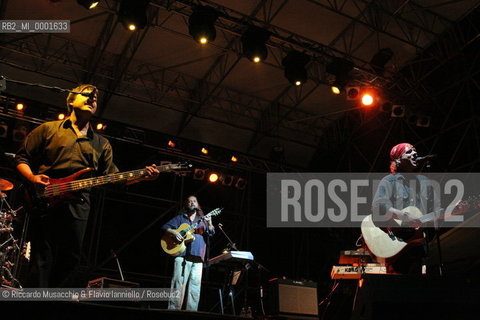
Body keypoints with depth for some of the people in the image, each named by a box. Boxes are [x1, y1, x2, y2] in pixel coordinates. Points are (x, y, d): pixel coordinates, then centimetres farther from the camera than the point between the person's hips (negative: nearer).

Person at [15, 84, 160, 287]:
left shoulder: (102, 144, 20)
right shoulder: (48, 129, 12)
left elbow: (111, 177, 12)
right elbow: (21, 158, 11)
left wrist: (142, 177, -4)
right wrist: (32, 177, -11)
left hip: (78, 208, 3)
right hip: (44, 203, -3)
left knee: (69, 263, 5)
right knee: (42, 261, -4)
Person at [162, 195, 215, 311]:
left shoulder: (202, 220, 20)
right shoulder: (180, 218, 15)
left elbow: (211, 233, 6)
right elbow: (165, 227, 9)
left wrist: (209, 224, -16)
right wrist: (173, 232, -11)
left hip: (198, 258, 2)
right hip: (182, 255, -2)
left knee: (195, 286, -2)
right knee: (179, 283, -9)